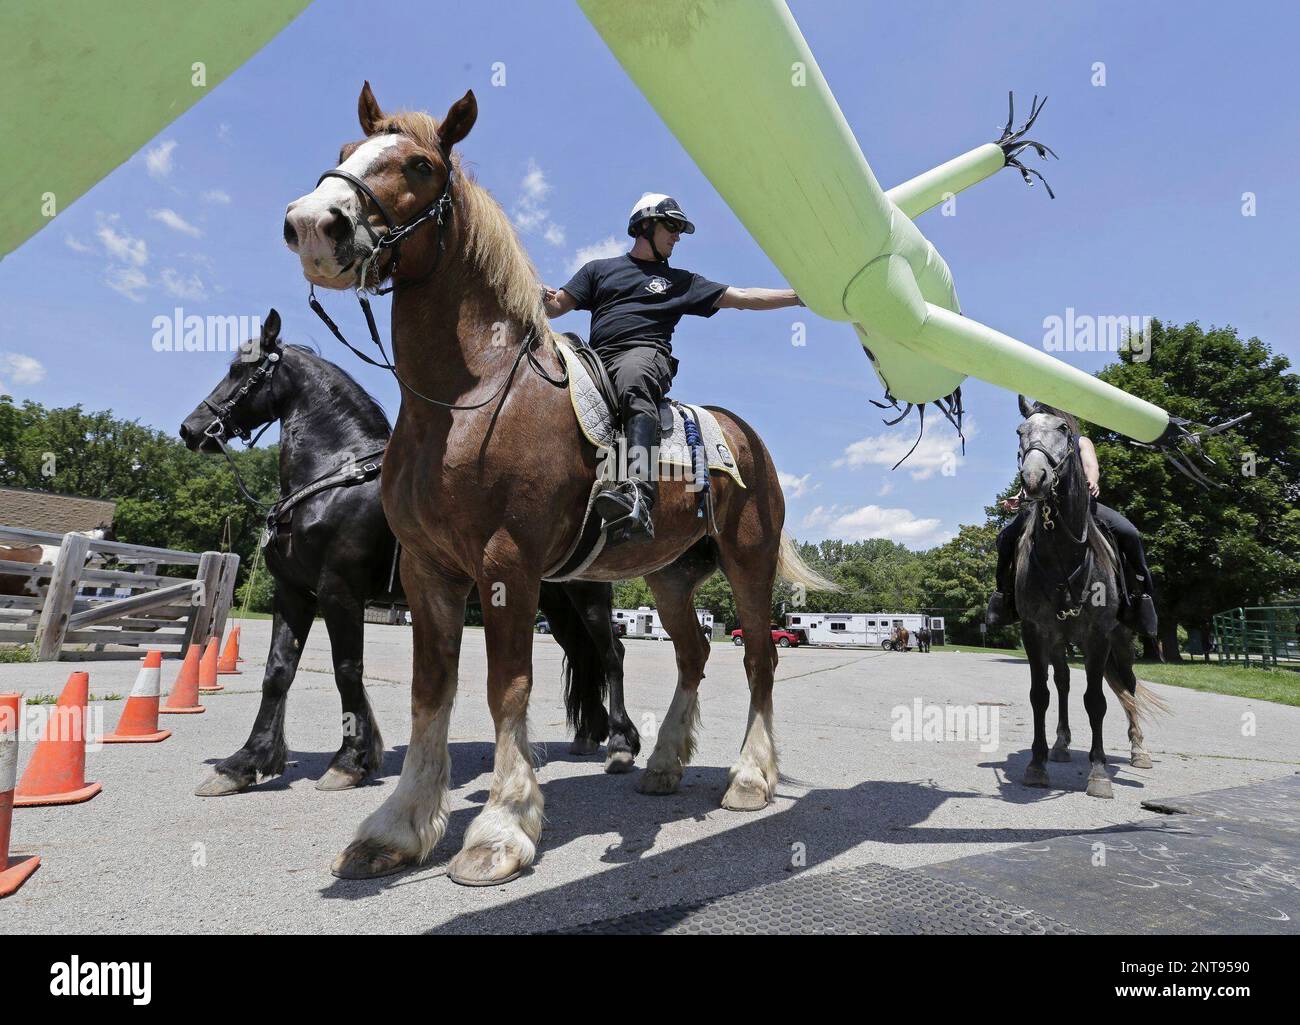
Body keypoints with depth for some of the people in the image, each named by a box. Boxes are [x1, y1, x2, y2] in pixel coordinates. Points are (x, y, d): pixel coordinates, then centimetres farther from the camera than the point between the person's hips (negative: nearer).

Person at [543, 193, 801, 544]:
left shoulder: (680, 281, 28)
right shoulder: (598, 269, 29)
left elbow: (743, 298, 23)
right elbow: (556, 307, 20)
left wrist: (801, 296, 17)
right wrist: (539, 295, -4)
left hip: (645, 354, -3)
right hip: (596, 360, 3)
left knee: (633, 380, -39)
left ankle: (639, 495, -61)